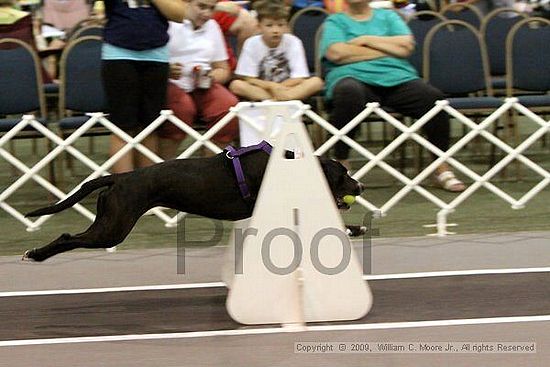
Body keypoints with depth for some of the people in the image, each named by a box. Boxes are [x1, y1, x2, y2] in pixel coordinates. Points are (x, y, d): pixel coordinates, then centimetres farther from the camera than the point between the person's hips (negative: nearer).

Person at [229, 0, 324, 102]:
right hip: (260, 89, -1)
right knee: (236, 85, -29)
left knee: (316, 82, -24)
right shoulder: (252, 43, -9)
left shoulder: (293, 42, -8)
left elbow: (299, 78, -9)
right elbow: (248, 79, -8)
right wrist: (272, 86, -21)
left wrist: (277, 87, -20)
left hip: (288, 89, 1)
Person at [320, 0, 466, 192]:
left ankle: (442, 168, -14)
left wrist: (366, 40, 3)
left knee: (434, 98, -24)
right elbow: (336, 53, -4)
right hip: (354, 77, -3)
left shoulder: (388, 16, 25)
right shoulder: (335, 21, 17)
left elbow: (406, 46, 7)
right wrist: (388, 49, 1)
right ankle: (341, 167, -34)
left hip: (398, 77, 3)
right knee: (349, 93, -40)